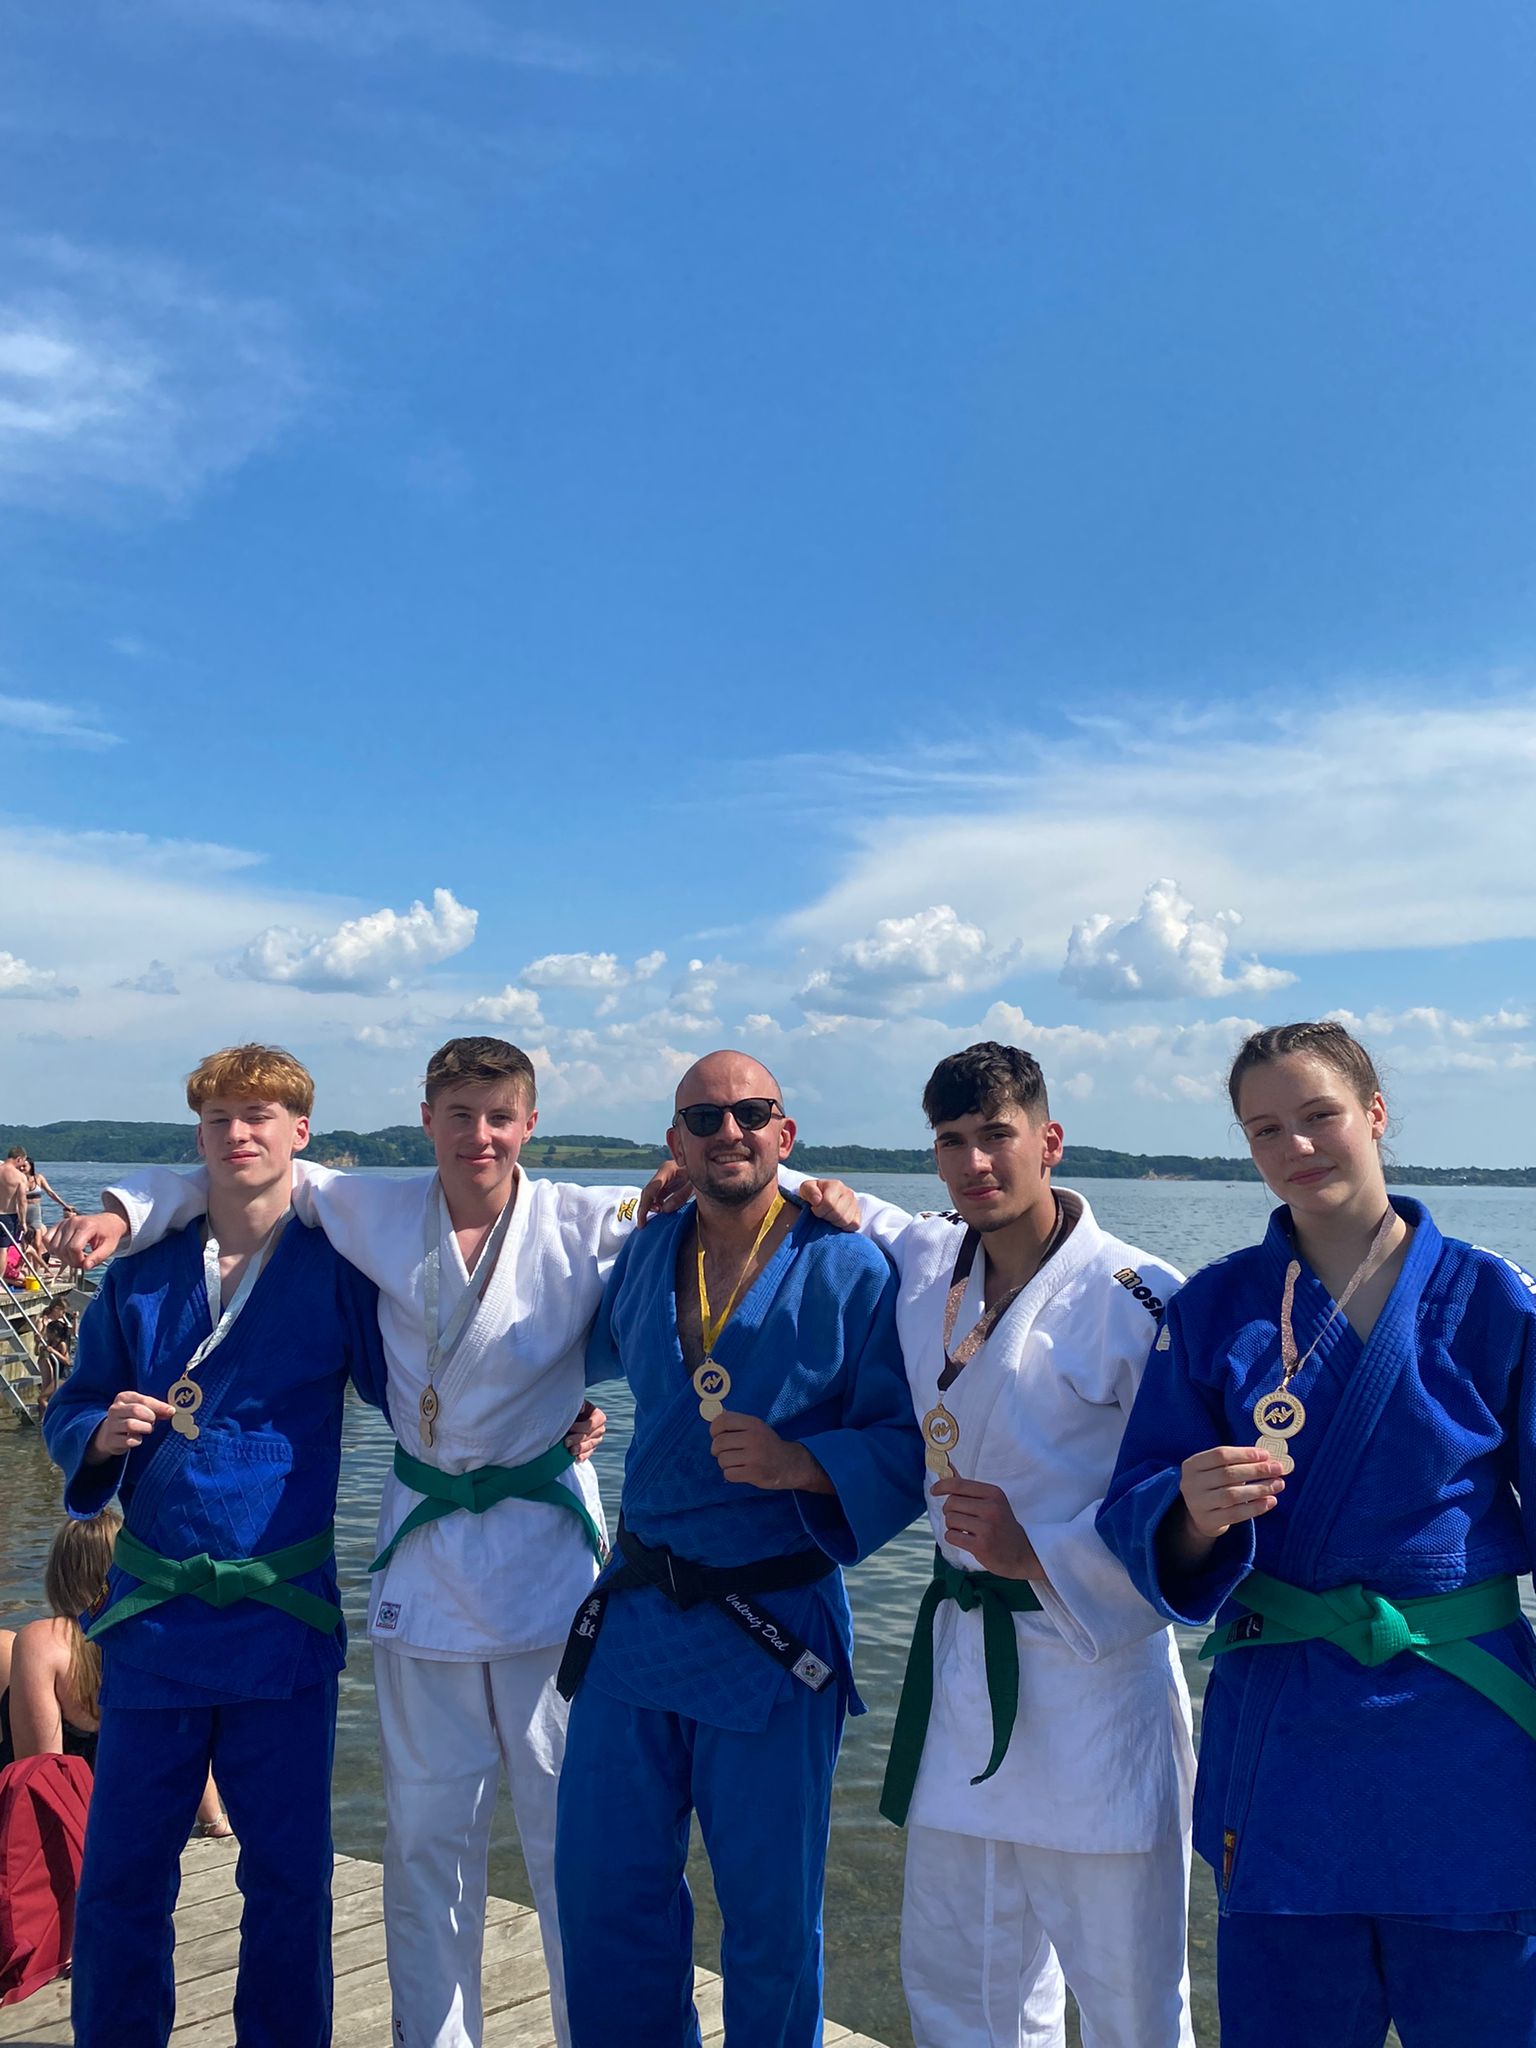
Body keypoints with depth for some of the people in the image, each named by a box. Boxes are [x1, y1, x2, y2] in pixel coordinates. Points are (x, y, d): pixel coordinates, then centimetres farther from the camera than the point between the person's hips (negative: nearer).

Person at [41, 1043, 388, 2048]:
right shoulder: (143, 1276, 4)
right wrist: (104, 1432, -12)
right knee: (123, 1868, 13)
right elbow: (68, 1411, 10)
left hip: (285, 1615, -2)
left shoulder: (336, 1269, -4)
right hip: (154, 1615, 2)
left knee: (288, 1872, 10)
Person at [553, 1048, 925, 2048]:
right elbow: (592, 1359, 28)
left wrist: (802, 1463, -25)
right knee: (603, 1891, 16)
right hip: (635, 1618, 5)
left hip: (774, 1634, -4)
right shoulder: (646, 1254, 6)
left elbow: (912, 1443, -12)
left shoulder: (851, 1271, -9)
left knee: (773, 1920, 10)